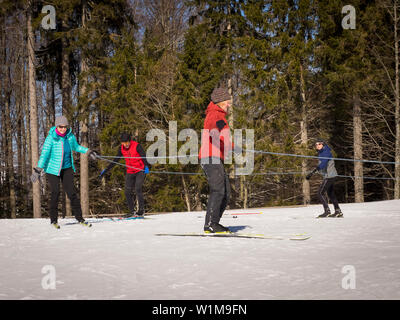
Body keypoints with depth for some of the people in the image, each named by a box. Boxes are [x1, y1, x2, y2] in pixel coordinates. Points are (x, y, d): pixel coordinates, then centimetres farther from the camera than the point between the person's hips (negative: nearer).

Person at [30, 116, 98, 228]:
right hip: (53, 168, -3)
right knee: (55, 192, -7)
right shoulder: (51, 138, -14)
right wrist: (38, 169, -19)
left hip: (67, 168, 4)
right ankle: (53, 220, 5)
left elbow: (76, 147, 20)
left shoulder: (70, 136, 0)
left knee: (72, 192, -2)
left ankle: (79, 217, 5)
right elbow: (44, 153, -15)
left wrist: (88, 151, 17)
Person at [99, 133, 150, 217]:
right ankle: (132, 211, 10)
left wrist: (146, 166, -41)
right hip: (130, 172, 6)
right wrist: (105, 170, 5)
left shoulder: (137, 146, -15)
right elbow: (115, 160, 9)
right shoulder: (121, 149, 1)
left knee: (138, 189, -19)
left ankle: (141, 210, -12)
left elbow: (144, 157, -22)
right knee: (127, 192, 0)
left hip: (140, 171, -6)